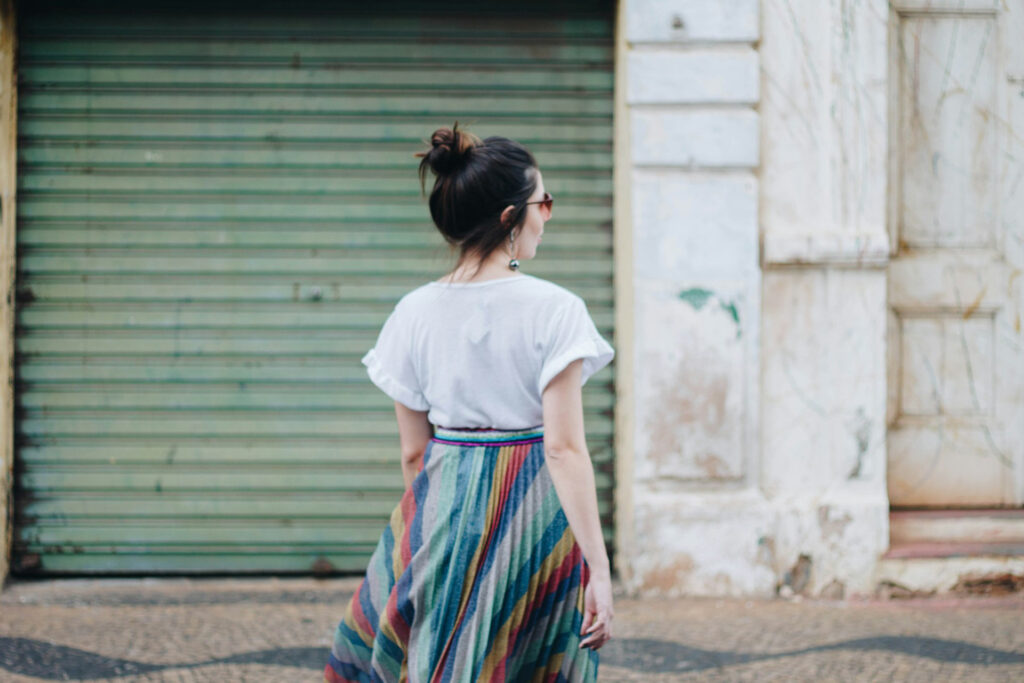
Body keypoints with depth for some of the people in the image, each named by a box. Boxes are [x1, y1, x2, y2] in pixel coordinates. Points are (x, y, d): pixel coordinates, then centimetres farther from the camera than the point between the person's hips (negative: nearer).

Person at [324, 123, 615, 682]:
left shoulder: (416, 312, 0)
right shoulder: (553, 309, -11)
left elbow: (414, 453, 5)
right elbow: (564, 449, -16)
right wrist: (598, 569, -14)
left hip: (443, 507, 3)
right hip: (534, 515, -3)